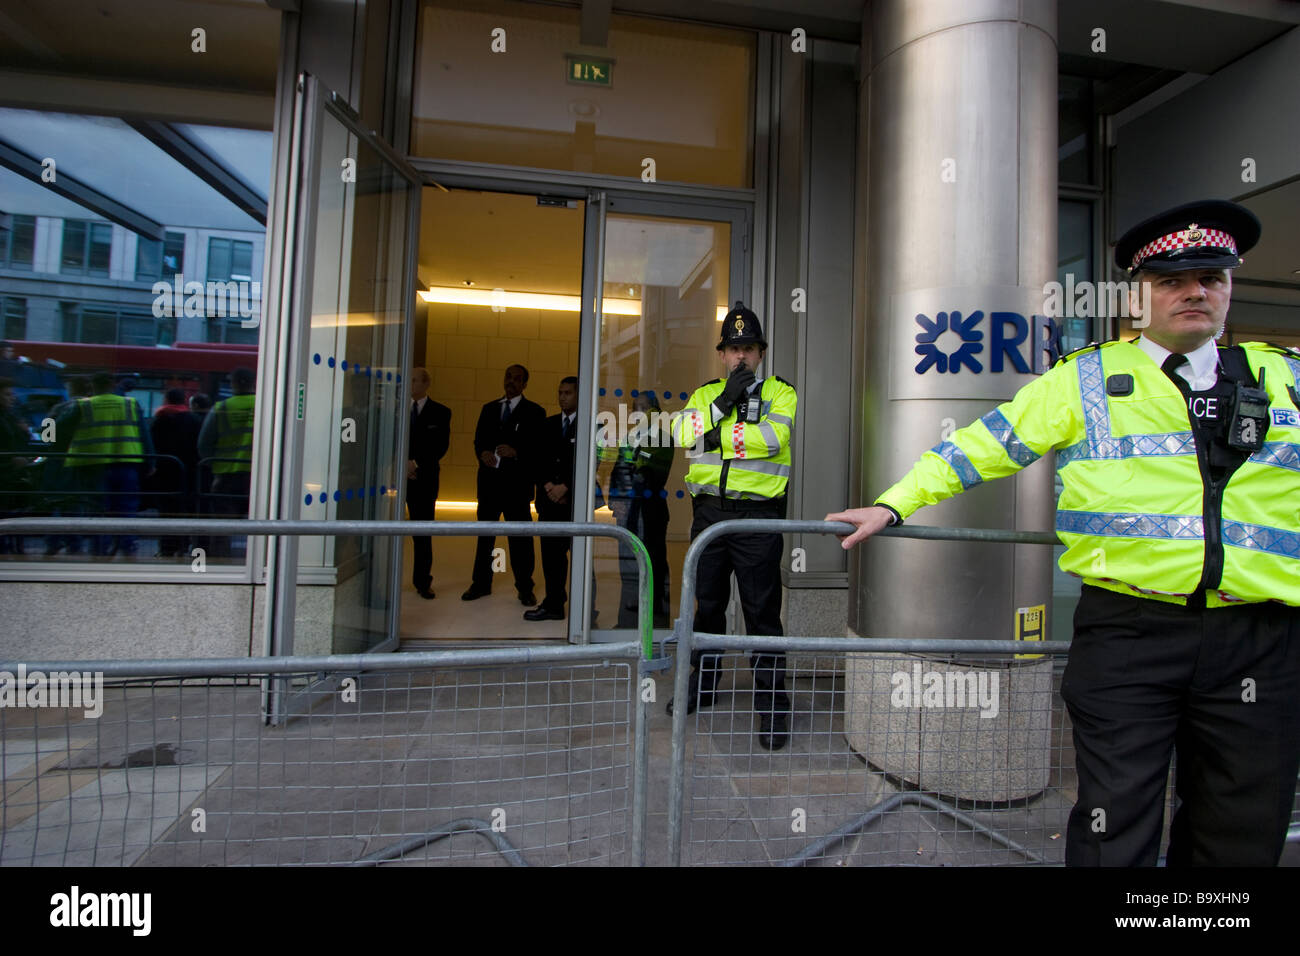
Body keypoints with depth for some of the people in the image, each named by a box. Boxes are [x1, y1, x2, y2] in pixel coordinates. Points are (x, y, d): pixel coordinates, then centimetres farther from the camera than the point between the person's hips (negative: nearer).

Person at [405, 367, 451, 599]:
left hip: (424, 478, -1)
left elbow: (441, 446, -2)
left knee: (422, 531, 2)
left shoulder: (441, 412, 6)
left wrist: (417, 464, -10)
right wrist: (402, 464, -9)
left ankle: (422, 582, 10)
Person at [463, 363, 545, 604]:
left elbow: (538, 447, -7)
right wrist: (483, 453, -10)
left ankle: (525, 588, 11)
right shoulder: (489, 408, 15)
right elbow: (478, 440, 12)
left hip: (517, 482, -4)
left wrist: (515, 452, -24)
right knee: (485, 533, 13)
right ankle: (481, 583, 25)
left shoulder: (534, 412, 1)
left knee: (520, 537, 0)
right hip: (489, 480, 5)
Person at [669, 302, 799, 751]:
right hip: (709, 511, 4)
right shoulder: (705, 394, 15)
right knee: (707, 604, 15)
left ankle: (772, 705, 12)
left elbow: (770, 438, -16)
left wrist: (717, 435, -10)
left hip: (757, 515, -4)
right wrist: (725, 402, -10)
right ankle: (702, 686, 33)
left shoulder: (781, 393, 4)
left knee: (762, 611, -1)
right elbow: (683, 432, -4)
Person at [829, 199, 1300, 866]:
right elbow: (981, 447, 3)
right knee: (1115, 826, 1)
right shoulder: (1086, 379, 5)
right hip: (1129, 630, -3)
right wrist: (893, 506, -2)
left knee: (1242, 835, 15)